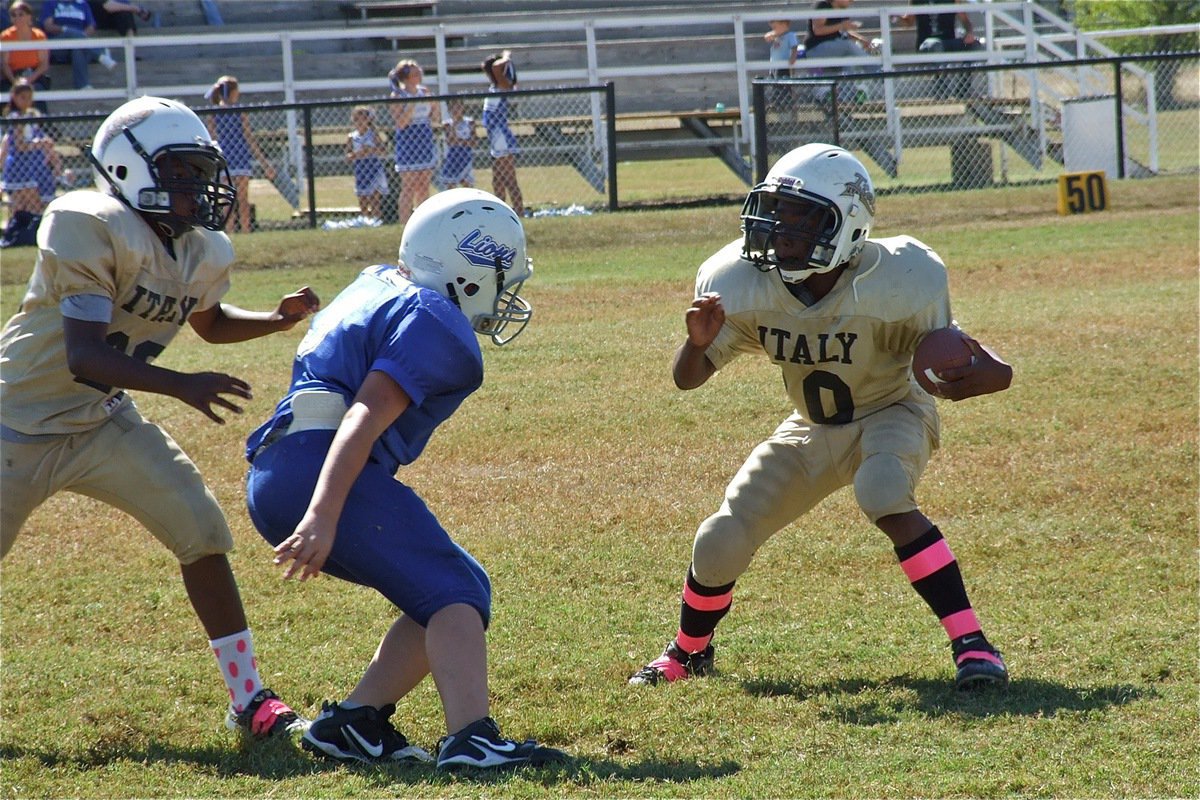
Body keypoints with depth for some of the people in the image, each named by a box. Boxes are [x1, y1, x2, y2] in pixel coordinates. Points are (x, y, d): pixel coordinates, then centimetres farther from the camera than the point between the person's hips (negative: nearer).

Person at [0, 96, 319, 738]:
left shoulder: (204, 252, -3)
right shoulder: (93, 231, -27)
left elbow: (209, 323, 21)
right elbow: (84, 358, -34)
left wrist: (280, 319, 1)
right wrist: (181, 386, -44)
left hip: (101, 422, 6)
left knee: (202, 533, -8)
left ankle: (248, 698, 1)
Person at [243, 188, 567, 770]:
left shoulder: (381, 287, 24)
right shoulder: (436, 325, -5)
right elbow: (367, 415, -17)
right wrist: (323, 516, -25)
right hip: (318, 474, -10)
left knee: (461, 592, 13)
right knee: (455, 593, -13)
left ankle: (354, 721, 7)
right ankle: (470, 739, -33)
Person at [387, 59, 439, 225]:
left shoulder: (424, 91, 8)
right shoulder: (398, 95, -7)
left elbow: (437, 119, 11)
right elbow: (400, 123, -17)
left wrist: (433, 102, -5)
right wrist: (413, 104, -21)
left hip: (426, 142, 5)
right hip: (407, 141, -5)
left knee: (423, 187, 6)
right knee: (408, 188, -7)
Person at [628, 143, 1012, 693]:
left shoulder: (893, 282, -29)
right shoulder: (743, 286, -20)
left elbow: (967, 361, -22)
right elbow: (688, 379, -11)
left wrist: (981, 374, -46)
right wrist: (698, 341, -34)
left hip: (890, 415, -4)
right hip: (812, 431, 4)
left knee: (884, 496, -36)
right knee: (720, 544, -4)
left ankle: (971, 644, -30)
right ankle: (689, 652, 29)